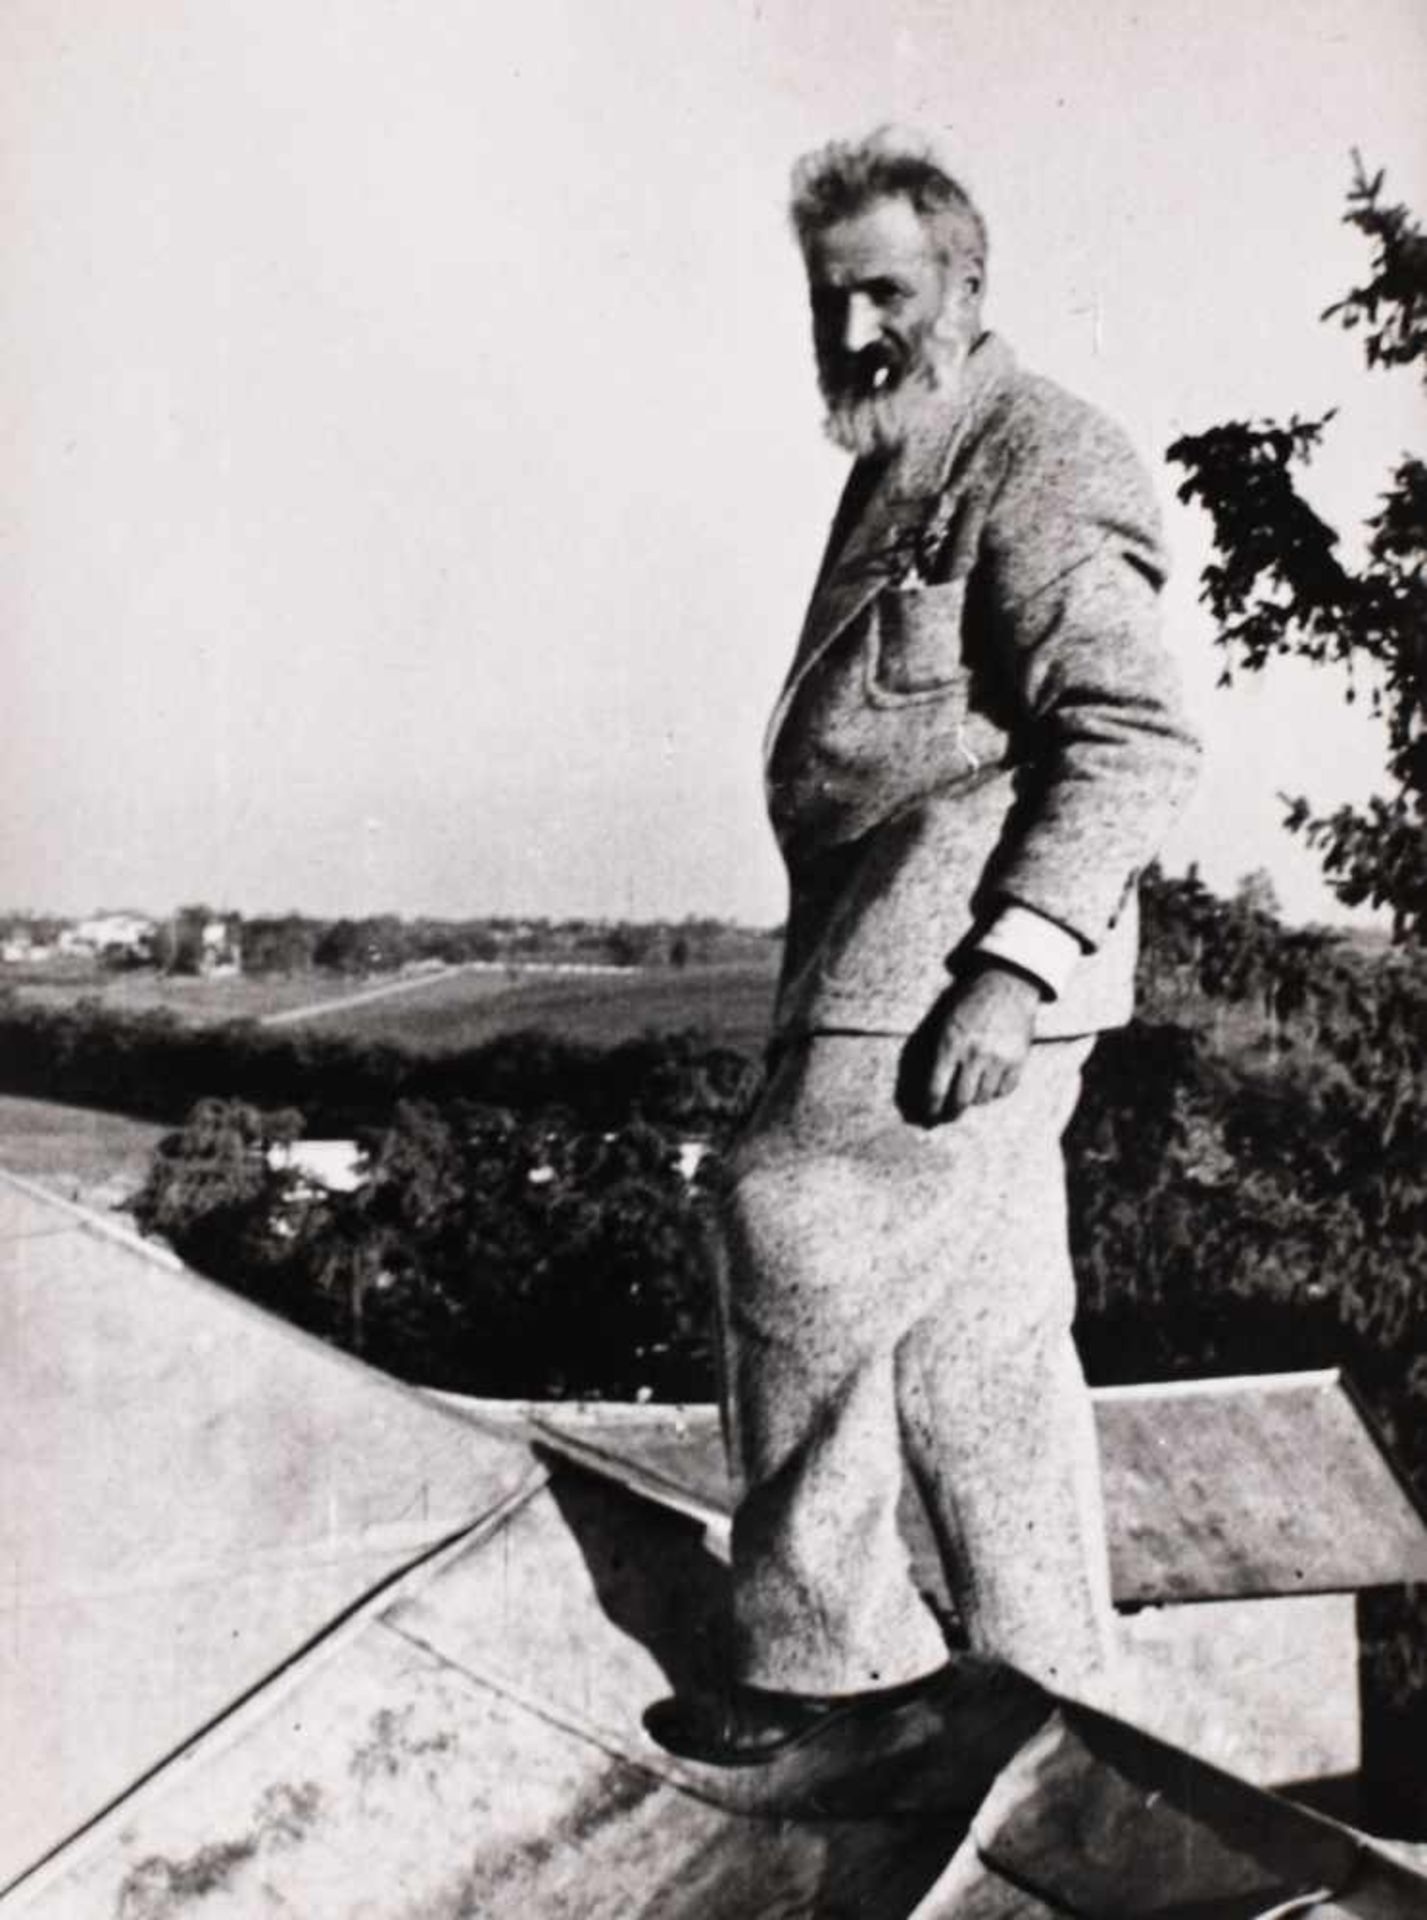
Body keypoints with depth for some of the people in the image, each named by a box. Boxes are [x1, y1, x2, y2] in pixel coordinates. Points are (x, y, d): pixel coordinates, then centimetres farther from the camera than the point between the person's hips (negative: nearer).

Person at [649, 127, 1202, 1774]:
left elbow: (1136, 743, -18)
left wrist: (1013, 964, -25)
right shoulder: (900, 471, 21)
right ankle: (1050, 1702, 26)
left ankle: (828, 1657, 11)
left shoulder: (1042, 464, -9)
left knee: (804, 1257, -7)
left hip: (960, 958, -10)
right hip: (889, 963, 10)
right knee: (985, 1341, 13)